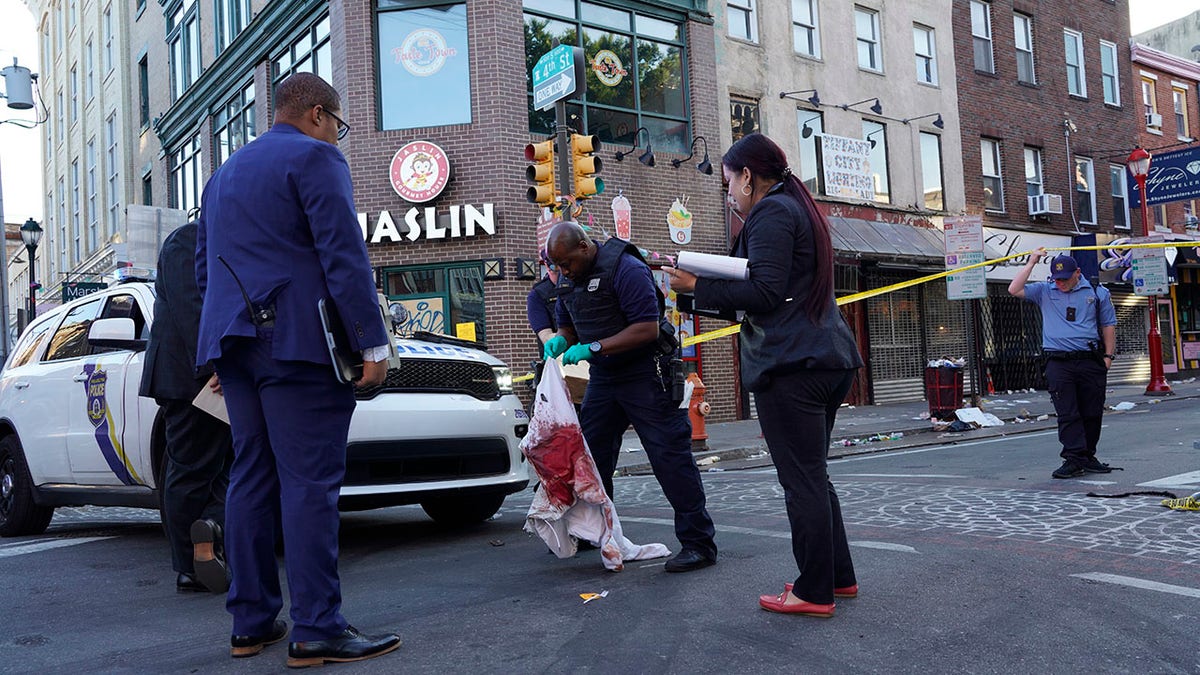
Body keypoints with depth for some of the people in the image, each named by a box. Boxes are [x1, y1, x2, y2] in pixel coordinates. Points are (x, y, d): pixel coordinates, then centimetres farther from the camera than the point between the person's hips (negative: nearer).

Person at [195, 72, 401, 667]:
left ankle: (251, 622, 13)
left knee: (251, 478, 9)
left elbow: (205, 268, 25)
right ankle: (316, 630, -8)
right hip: (296, 340, -8)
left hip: (234, 344, 8)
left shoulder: (225, 172, 24)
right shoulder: (314, 157, -2)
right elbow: (344, 256, -13)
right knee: (310, 482, -9)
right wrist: (372, 344, -14)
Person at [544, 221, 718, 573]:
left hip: (644, 375, -8)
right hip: (602, 378, 8)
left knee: (670, 457, -8)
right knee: (589, 454, 8)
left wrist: (593, 348, -25)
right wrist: (559, 341, -6)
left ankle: (698, 543, -2)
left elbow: (648, 329, -24)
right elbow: (568, 326, 19)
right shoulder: (567, 279, 8)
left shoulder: (626, 268, -18)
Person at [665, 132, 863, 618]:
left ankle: (814, 592, 4)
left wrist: (696, 286, -11)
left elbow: (765, 293, -17)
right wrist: (747, 228, 18)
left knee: (802, 481, -4)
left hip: (792, 365, -10)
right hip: (828, 359, 10)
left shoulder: (770, 211, -8)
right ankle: (839, 576, 25)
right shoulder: (800, 208, 22)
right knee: (813, 477, 17)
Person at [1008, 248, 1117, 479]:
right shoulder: (1044, 292, 10)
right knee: (1067, 414, -7)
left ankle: (1088, 457, 17)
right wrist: (1031, 263, -1)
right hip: (1058, 363, -1)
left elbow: (1108, 325, 13)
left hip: (1091, 362, 1)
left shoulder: (1097, 292, 10)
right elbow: (1014, 289, -2)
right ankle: (1074, 458, -7)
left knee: (1092, 413, 6)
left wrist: (1108, 356, 6)